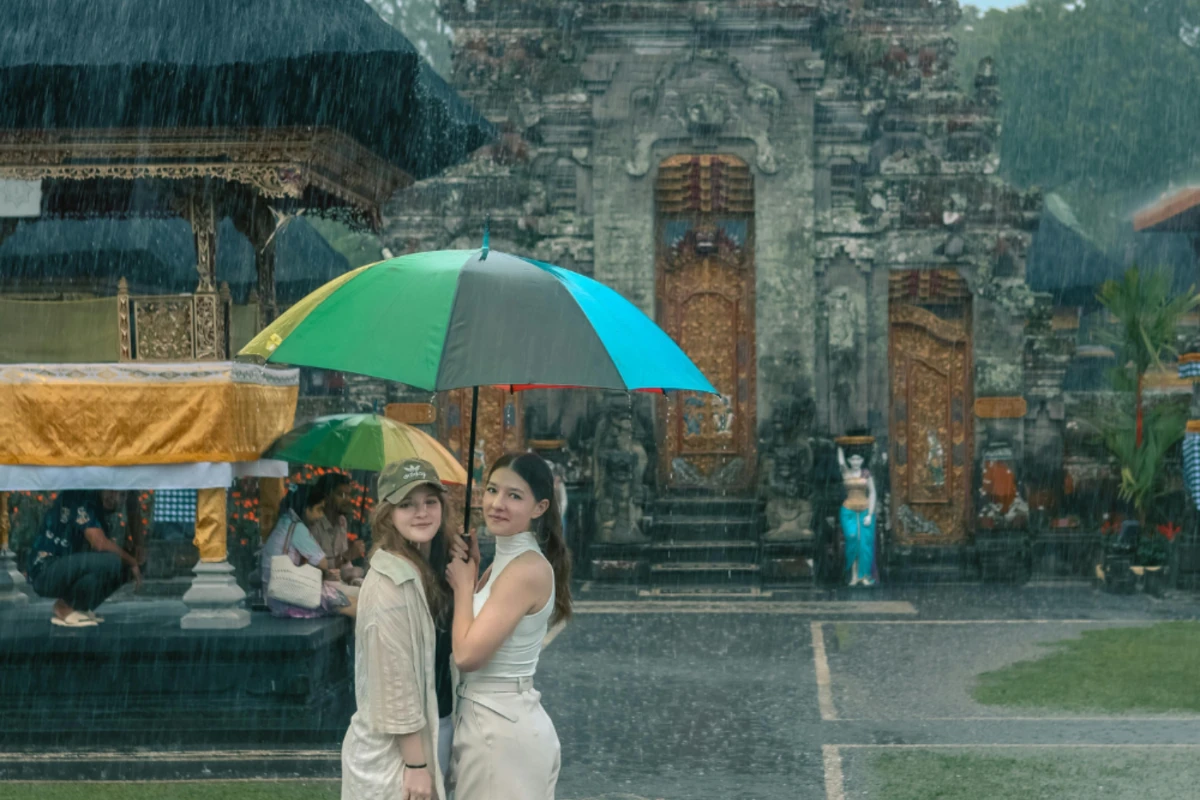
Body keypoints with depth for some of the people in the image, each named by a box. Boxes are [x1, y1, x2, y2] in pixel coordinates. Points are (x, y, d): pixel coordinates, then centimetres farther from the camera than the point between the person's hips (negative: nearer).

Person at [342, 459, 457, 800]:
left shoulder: (430, 570, 5)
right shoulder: (390, 584, -22)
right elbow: (395, 681, -21)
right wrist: (415, 764, -19)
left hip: (435, 727, 9)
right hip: (398, 744, -9)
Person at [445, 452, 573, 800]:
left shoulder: (529, 569, -20)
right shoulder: (505, 562, 10)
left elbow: (467, 654, -22)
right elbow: (470, 640, 10)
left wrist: (463, 583, -9)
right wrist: (470, 572, 2)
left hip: (503, 727, -10)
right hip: (489, 719, 10)